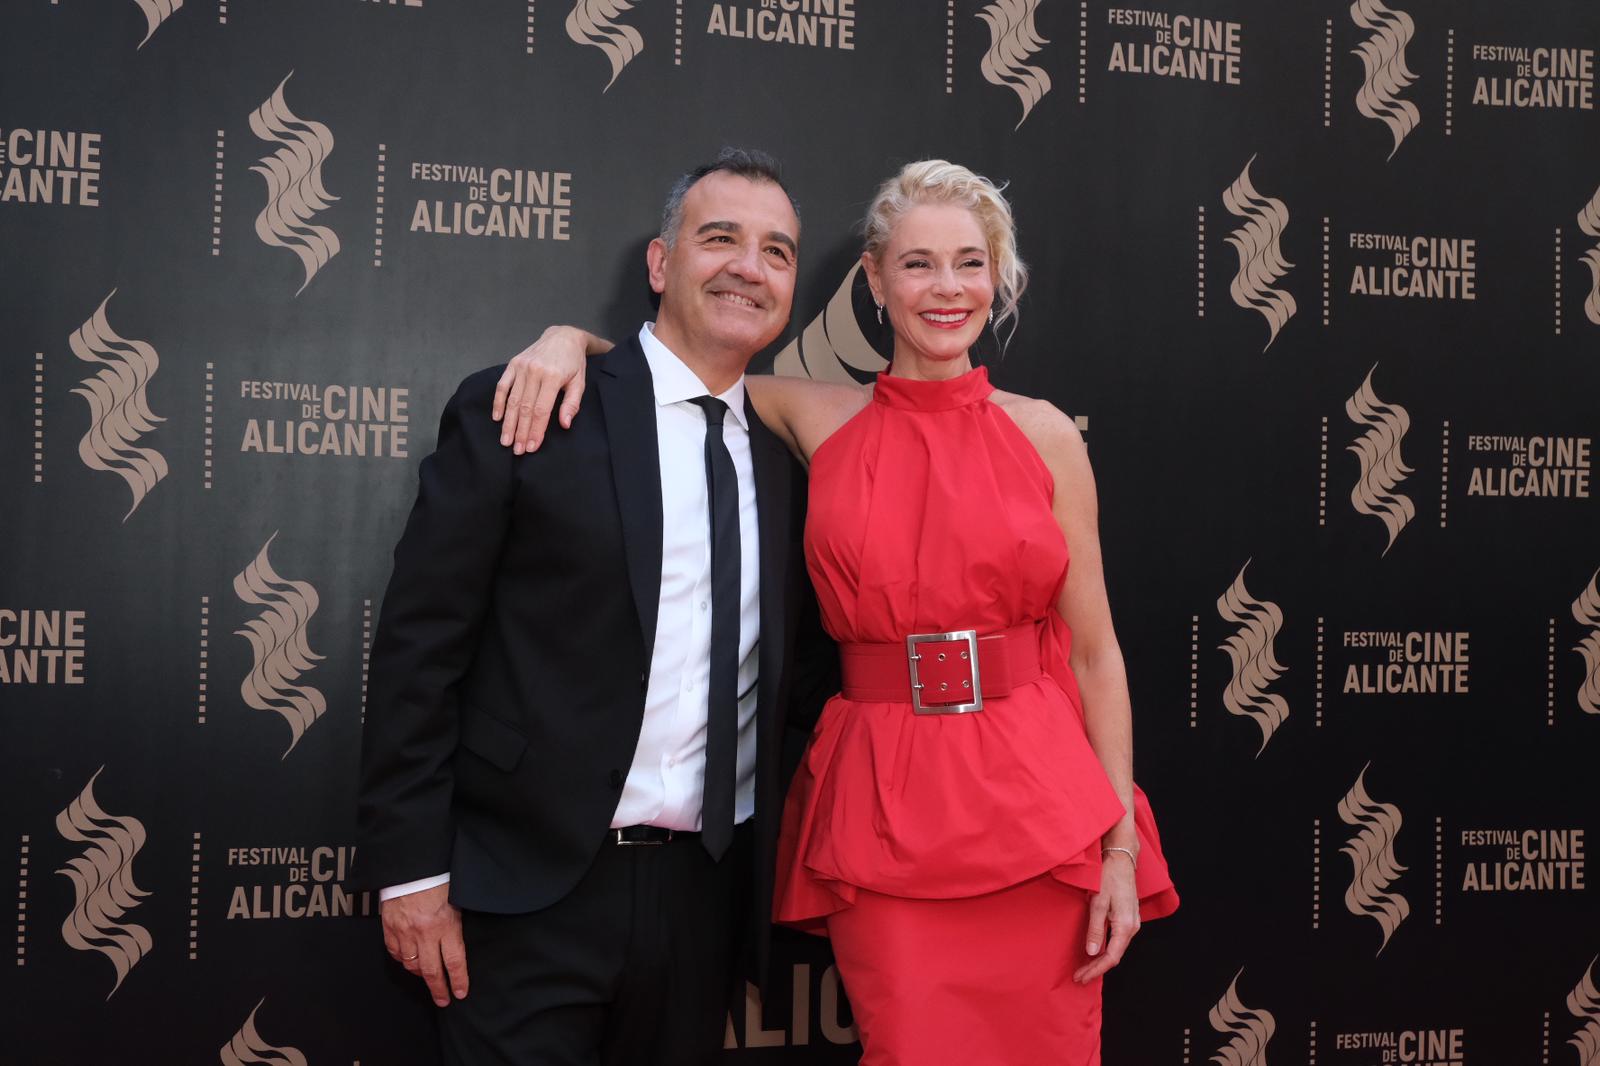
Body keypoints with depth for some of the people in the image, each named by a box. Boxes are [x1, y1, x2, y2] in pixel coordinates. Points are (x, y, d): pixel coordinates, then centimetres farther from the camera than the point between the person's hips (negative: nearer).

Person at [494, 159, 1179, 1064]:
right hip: (884, 810, 0)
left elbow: (1094, 651, 3)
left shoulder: (1044, 434, 3)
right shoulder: (821, 421, 3)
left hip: (1036, 802, 1)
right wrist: (571, 338, -7)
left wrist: (1123, 847, -1)